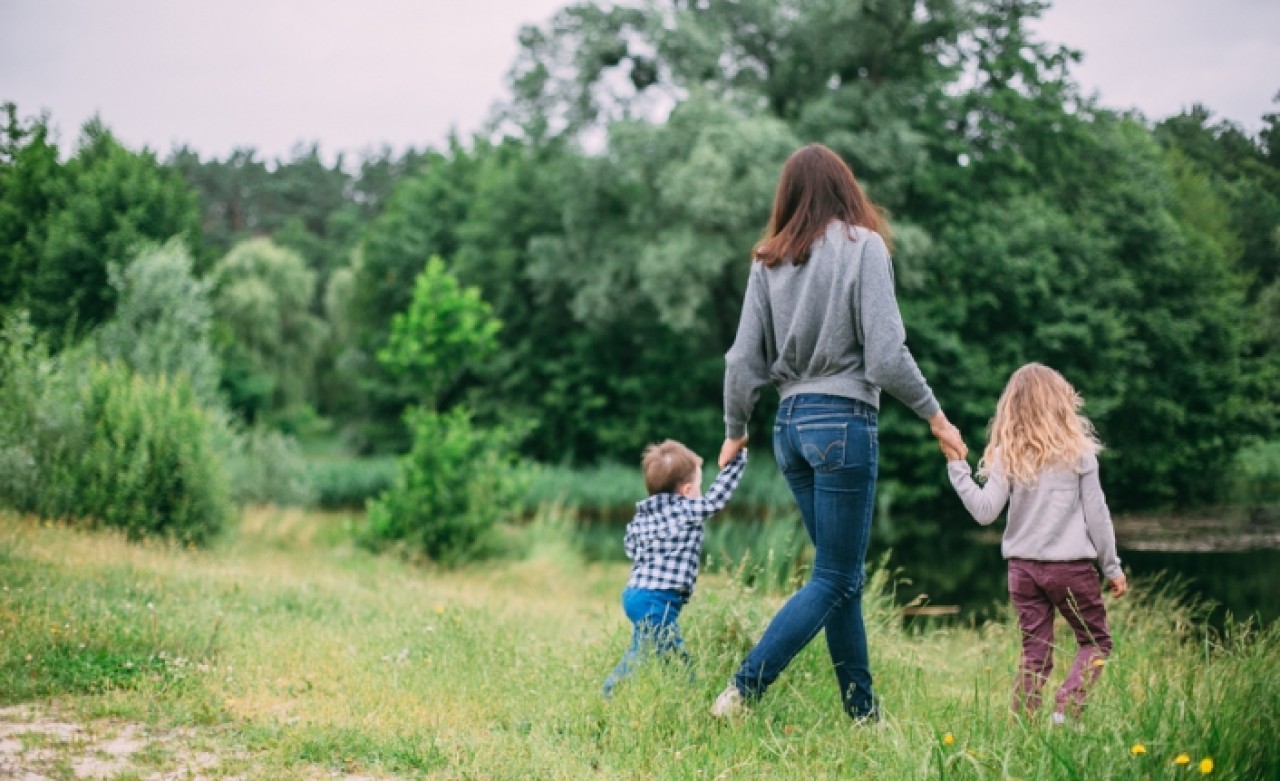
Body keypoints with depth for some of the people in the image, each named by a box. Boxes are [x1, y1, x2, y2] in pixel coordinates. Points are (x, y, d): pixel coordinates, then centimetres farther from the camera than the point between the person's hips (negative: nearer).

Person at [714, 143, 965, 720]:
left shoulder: (769, 260, 7)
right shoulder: (863, 246, -6)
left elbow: (744, 360, 6)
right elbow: (886, 354, -13)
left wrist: (735, 432, 20)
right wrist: (935, 416, -1)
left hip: (790, 424, 6)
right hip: (843, 421, -6)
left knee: (844, 573, 13)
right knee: (834, 578, -1)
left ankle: (863, 712, 16)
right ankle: (741, 692, -12)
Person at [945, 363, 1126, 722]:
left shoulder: (1007, 456, -2)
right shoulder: (1078, 451, -5)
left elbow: (985, 511, -5)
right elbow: (1096, 513, -2)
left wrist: (956, 467, 2)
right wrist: (1112, 567, 7)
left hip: (1023, 567, 3)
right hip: (1071, 565, -2)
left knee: (1034, 652, 11)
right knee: (1096, 641, 13)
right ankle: (1066, 709, -5)